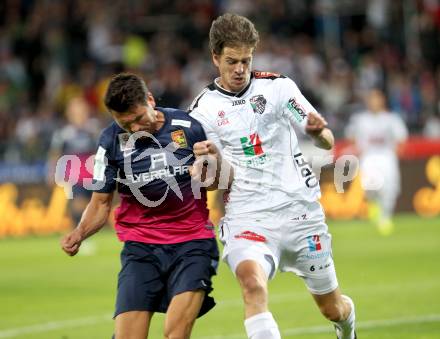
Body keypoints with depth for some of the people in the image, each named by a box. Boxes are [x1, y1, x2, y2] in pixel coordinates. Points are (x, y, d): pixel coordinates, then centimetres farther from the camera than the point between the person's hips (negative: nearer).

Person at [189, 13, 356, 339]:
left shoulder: (278, 88, -1)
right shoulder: (203, 110, 1)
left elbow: (327, 142, -1)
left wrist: (318, 131, -25)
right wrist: (207, 159, -20)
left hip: (300, 211, 1)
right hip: (246, 218, -1)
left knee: (333, 309, 14)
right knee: (252, 282, -33)